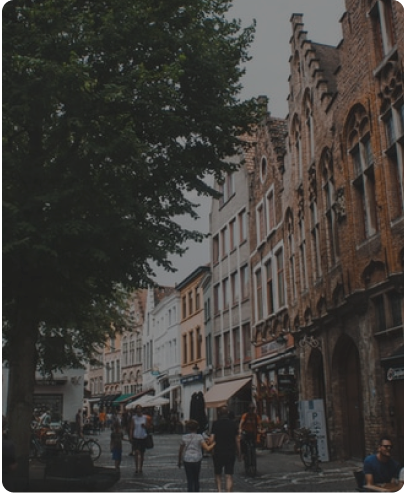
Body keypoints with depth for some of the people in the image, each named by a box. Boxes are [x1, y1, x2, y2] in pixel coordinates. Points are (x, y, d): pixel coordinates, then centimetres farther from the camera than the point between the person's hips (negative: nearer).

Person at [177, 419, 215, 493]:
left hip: (187, 461, 0)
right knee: (196, 480, 18)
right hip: (197, 461, 0)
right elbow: (207, 449, -13)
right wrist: (213, 444, 3)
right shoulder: (199, 437, -4)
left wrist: (179, 461, 19)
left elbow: (180, 451, 6)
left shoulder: (184, 437, 1)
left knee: (190, 481, 5)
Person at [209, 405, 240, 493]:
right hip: (230, 453, 1)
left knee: (218, 474, 17)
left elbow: (211, 440, -12)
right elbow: (237, 440, 4)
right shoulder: (233, 423, 1)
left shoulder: (216, 423, -5)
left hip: (218, 453, -1)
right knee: (229, 476, 2)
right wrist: (239, 453, 12)